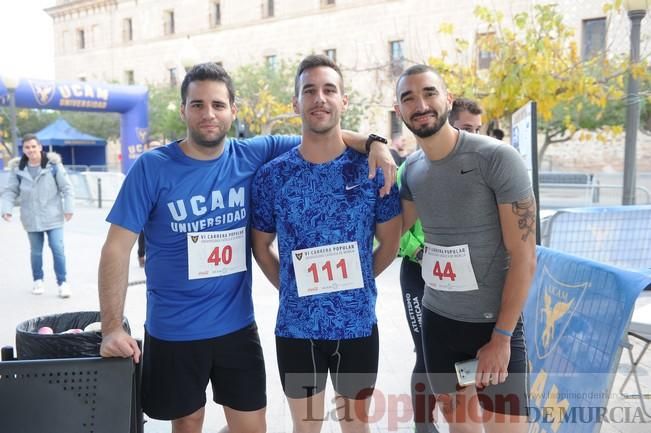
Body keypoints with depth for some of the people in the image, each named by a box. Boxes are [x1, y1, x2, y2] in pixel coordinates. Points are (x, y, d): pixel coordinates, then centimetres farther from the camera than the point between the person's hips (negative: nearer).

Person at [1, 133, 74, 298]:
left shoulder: (53, 164, -7)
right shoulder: (18, 168, -2)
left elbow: (67, 188, -4)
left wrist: (69, 208, -9)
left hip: (53, 216, -2)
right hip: (31, 218, 2)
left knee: (58, 249, -6)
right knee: (36, 251, 13)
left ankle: (62, 282, 4)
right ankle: (38, 280, 30)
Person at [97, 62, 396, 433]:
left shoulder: (252, 156, -5)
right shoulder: (152, 168, -11)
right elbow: (118, 248, -10)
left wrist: (371, 143, -16)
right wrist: (113, 328, -15)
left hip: (237, 326, 2)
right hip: (173, 331, -2)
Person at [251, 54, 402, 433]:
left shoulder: (370, 169, -5)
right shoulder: (273, 175, -4)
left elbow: (390, 243, 4)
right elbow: (261, 245, 7)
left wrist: (355, 282, 0)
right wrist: (291, 287, -1)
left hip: (359, 325, 0)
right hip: (296, 327, 0)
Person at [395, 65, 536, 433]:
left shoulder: (497, 158, -15)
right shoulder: (411, 168, 2)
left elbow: (524, 257, -15)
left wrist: (502, 336, -14)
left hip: (494, 323, -5)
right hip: (437, 319, 5)